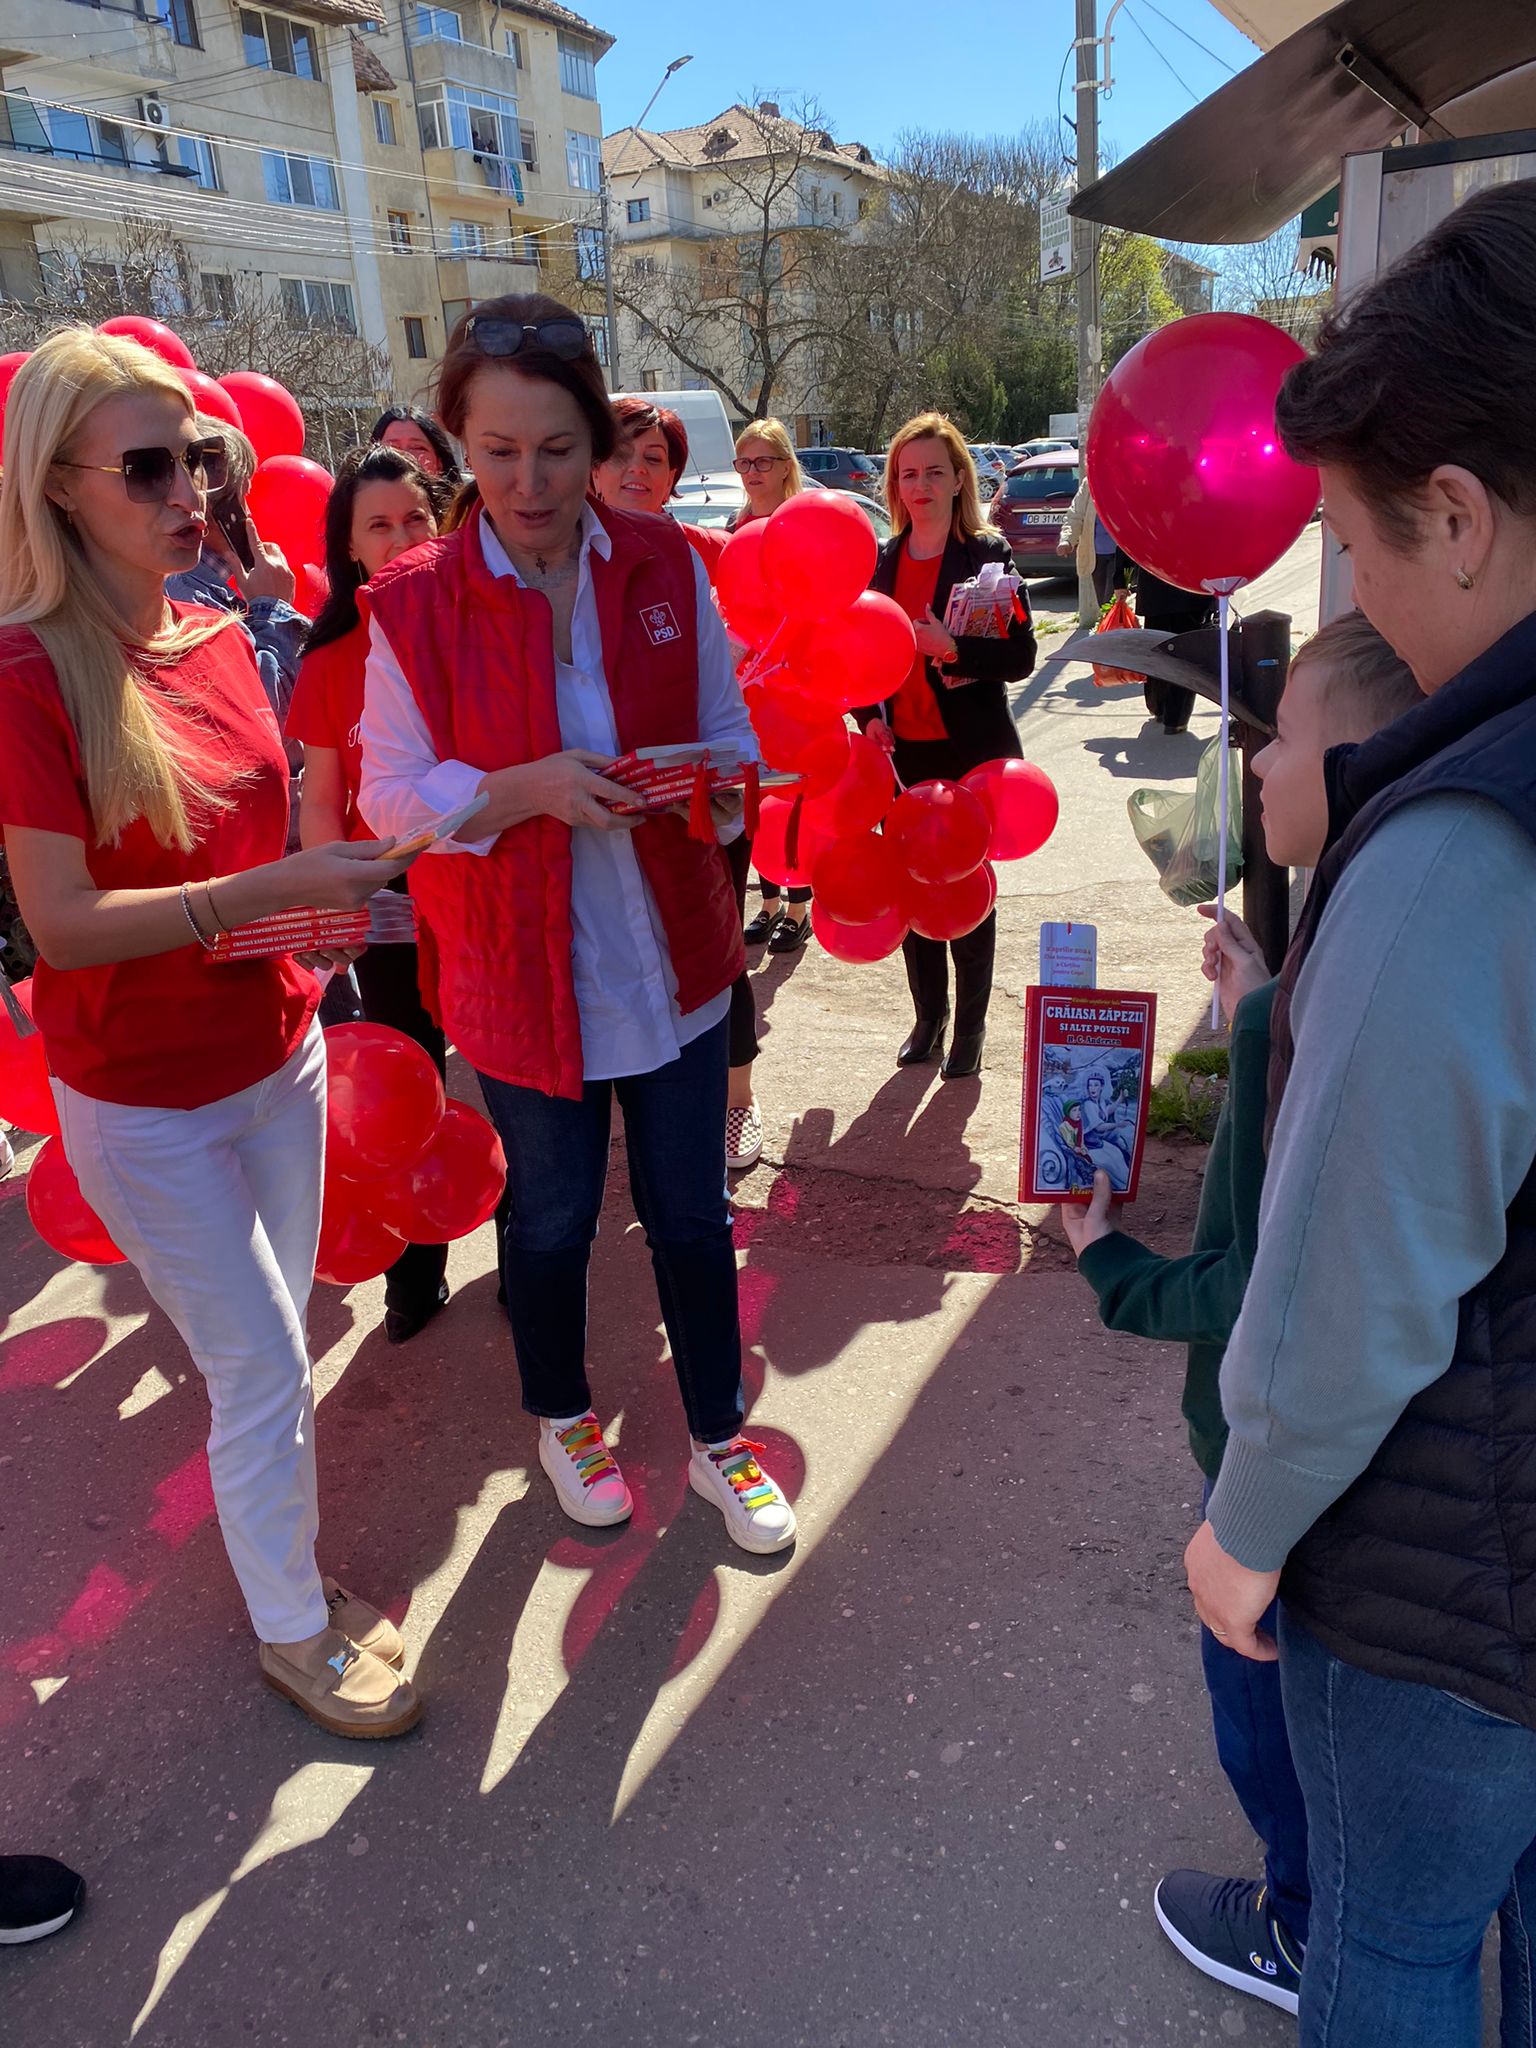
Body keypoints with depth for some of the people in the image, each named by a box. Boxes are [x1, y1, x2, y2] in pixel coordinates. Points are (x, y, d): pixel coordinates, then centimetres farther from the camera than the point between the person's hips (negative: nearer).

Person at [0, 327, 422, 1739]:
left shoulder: (221, 640, 4)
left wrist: (322, 905, -5)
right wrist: (271, 889, -29)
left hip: (277, 1056, 6)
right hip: (144, 1098, -6)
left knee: (273, 1359, 19)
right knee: (263, 1372, 4)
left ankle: (294, 1576, 40)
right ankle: (291, 1633, 28)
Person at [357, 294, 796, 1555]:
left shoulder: (665, 567, -1)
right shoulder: (415, 604, -8)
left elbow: (727, 729, 7)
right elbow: (393, 796, -6)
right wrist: (532, 787, -23)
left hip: (672, 957, 2)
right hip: (523, 972, -2)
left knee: (691, 1214, 13)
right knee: (552, 1220, 16)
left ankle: (719, 1439, 36)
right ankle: (562, 1419, 44)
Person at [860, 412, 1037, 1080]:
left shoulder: (988, 553, -4)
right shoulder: (881, 561, 9)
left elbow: (1020, 656, -9)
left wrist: (953, 648, -24)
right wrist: (869, 717, -1)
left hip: (972, 752, -4)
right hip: (903, 750, 4)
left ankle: (970, 1027, 16)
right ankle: (928, 1016, 25)